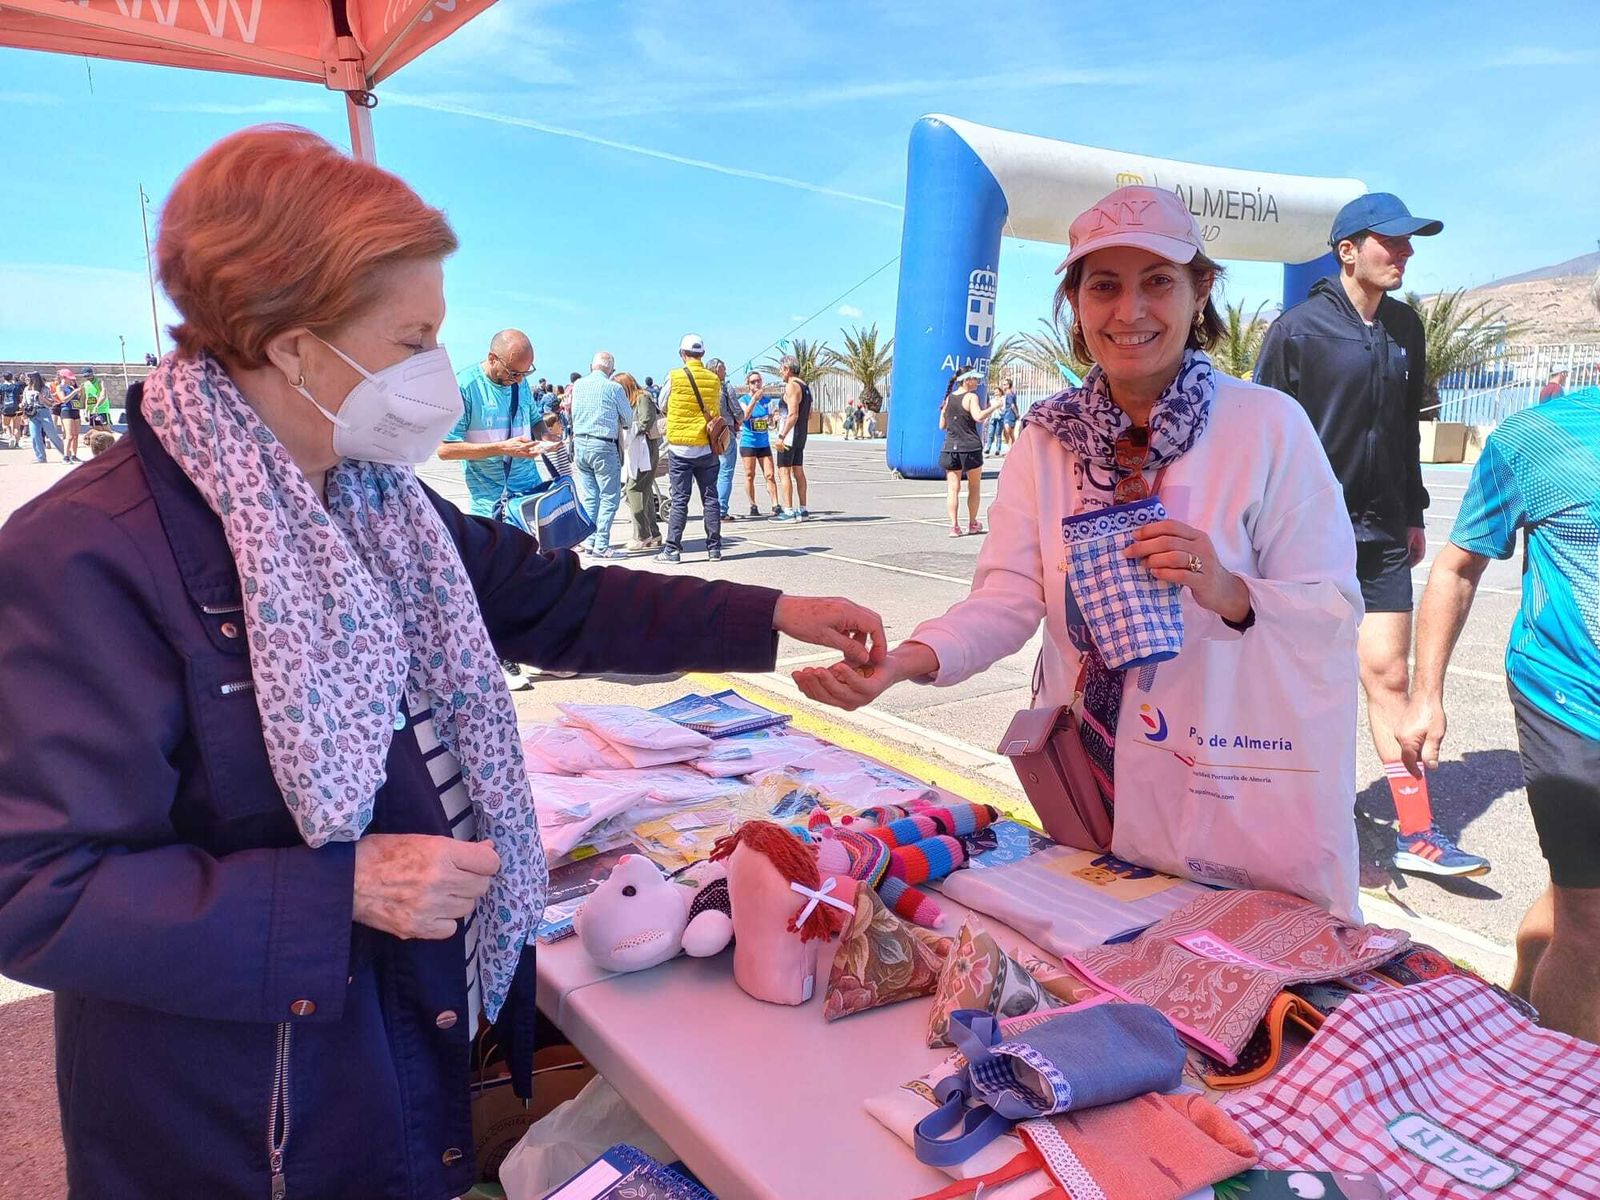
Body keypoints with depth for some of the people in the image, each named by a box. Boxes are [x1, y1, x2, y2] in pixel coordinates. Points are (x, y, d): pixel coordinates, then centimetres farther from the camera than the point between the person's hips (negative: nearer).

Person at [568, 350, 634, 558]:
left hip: (580, 443, 6)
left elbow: (573, 414, 16)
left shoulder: (577, 385, 7)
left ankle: (590, 541, 16)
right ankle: (601, 545, -4)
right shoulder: (613, 387, -8)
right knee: (609, 497, -1)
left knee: (589, 496, 14)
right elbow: (629, 418, 3)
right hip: (603, 446, -6)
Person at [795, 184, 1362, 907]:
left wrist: (1229, 593, -30)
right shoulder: (1048, 437, 1)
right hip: (1084, 770, 3)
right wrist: (906, 660, -26)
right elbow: (1009, 597, -8)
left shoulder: (1269, 426, -9)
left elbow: (1334, 612, -10)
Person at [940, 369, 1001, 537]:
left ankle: (954, 525, -8)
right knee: (974, 487, 12)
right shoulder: (971, 397, -6)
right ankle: (973, 523, 20)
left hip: (950, 448, 4)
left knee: (953, 488, 2)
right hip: (970, 448, -4)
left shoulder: (948, 398, 11)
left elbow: (942, 425, 15)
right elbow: (979, 417, -22)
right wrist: (994, 407, -9)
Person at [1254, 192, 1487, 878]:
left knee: (1388, 675, 6)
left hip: (1381, 534, 5)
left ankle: (1416, 833, 11)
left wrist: (1414, 515, 17)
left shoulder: (1405, 329, 10)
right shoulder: (1299, 328, -9)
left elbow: (1406, 430, 17)